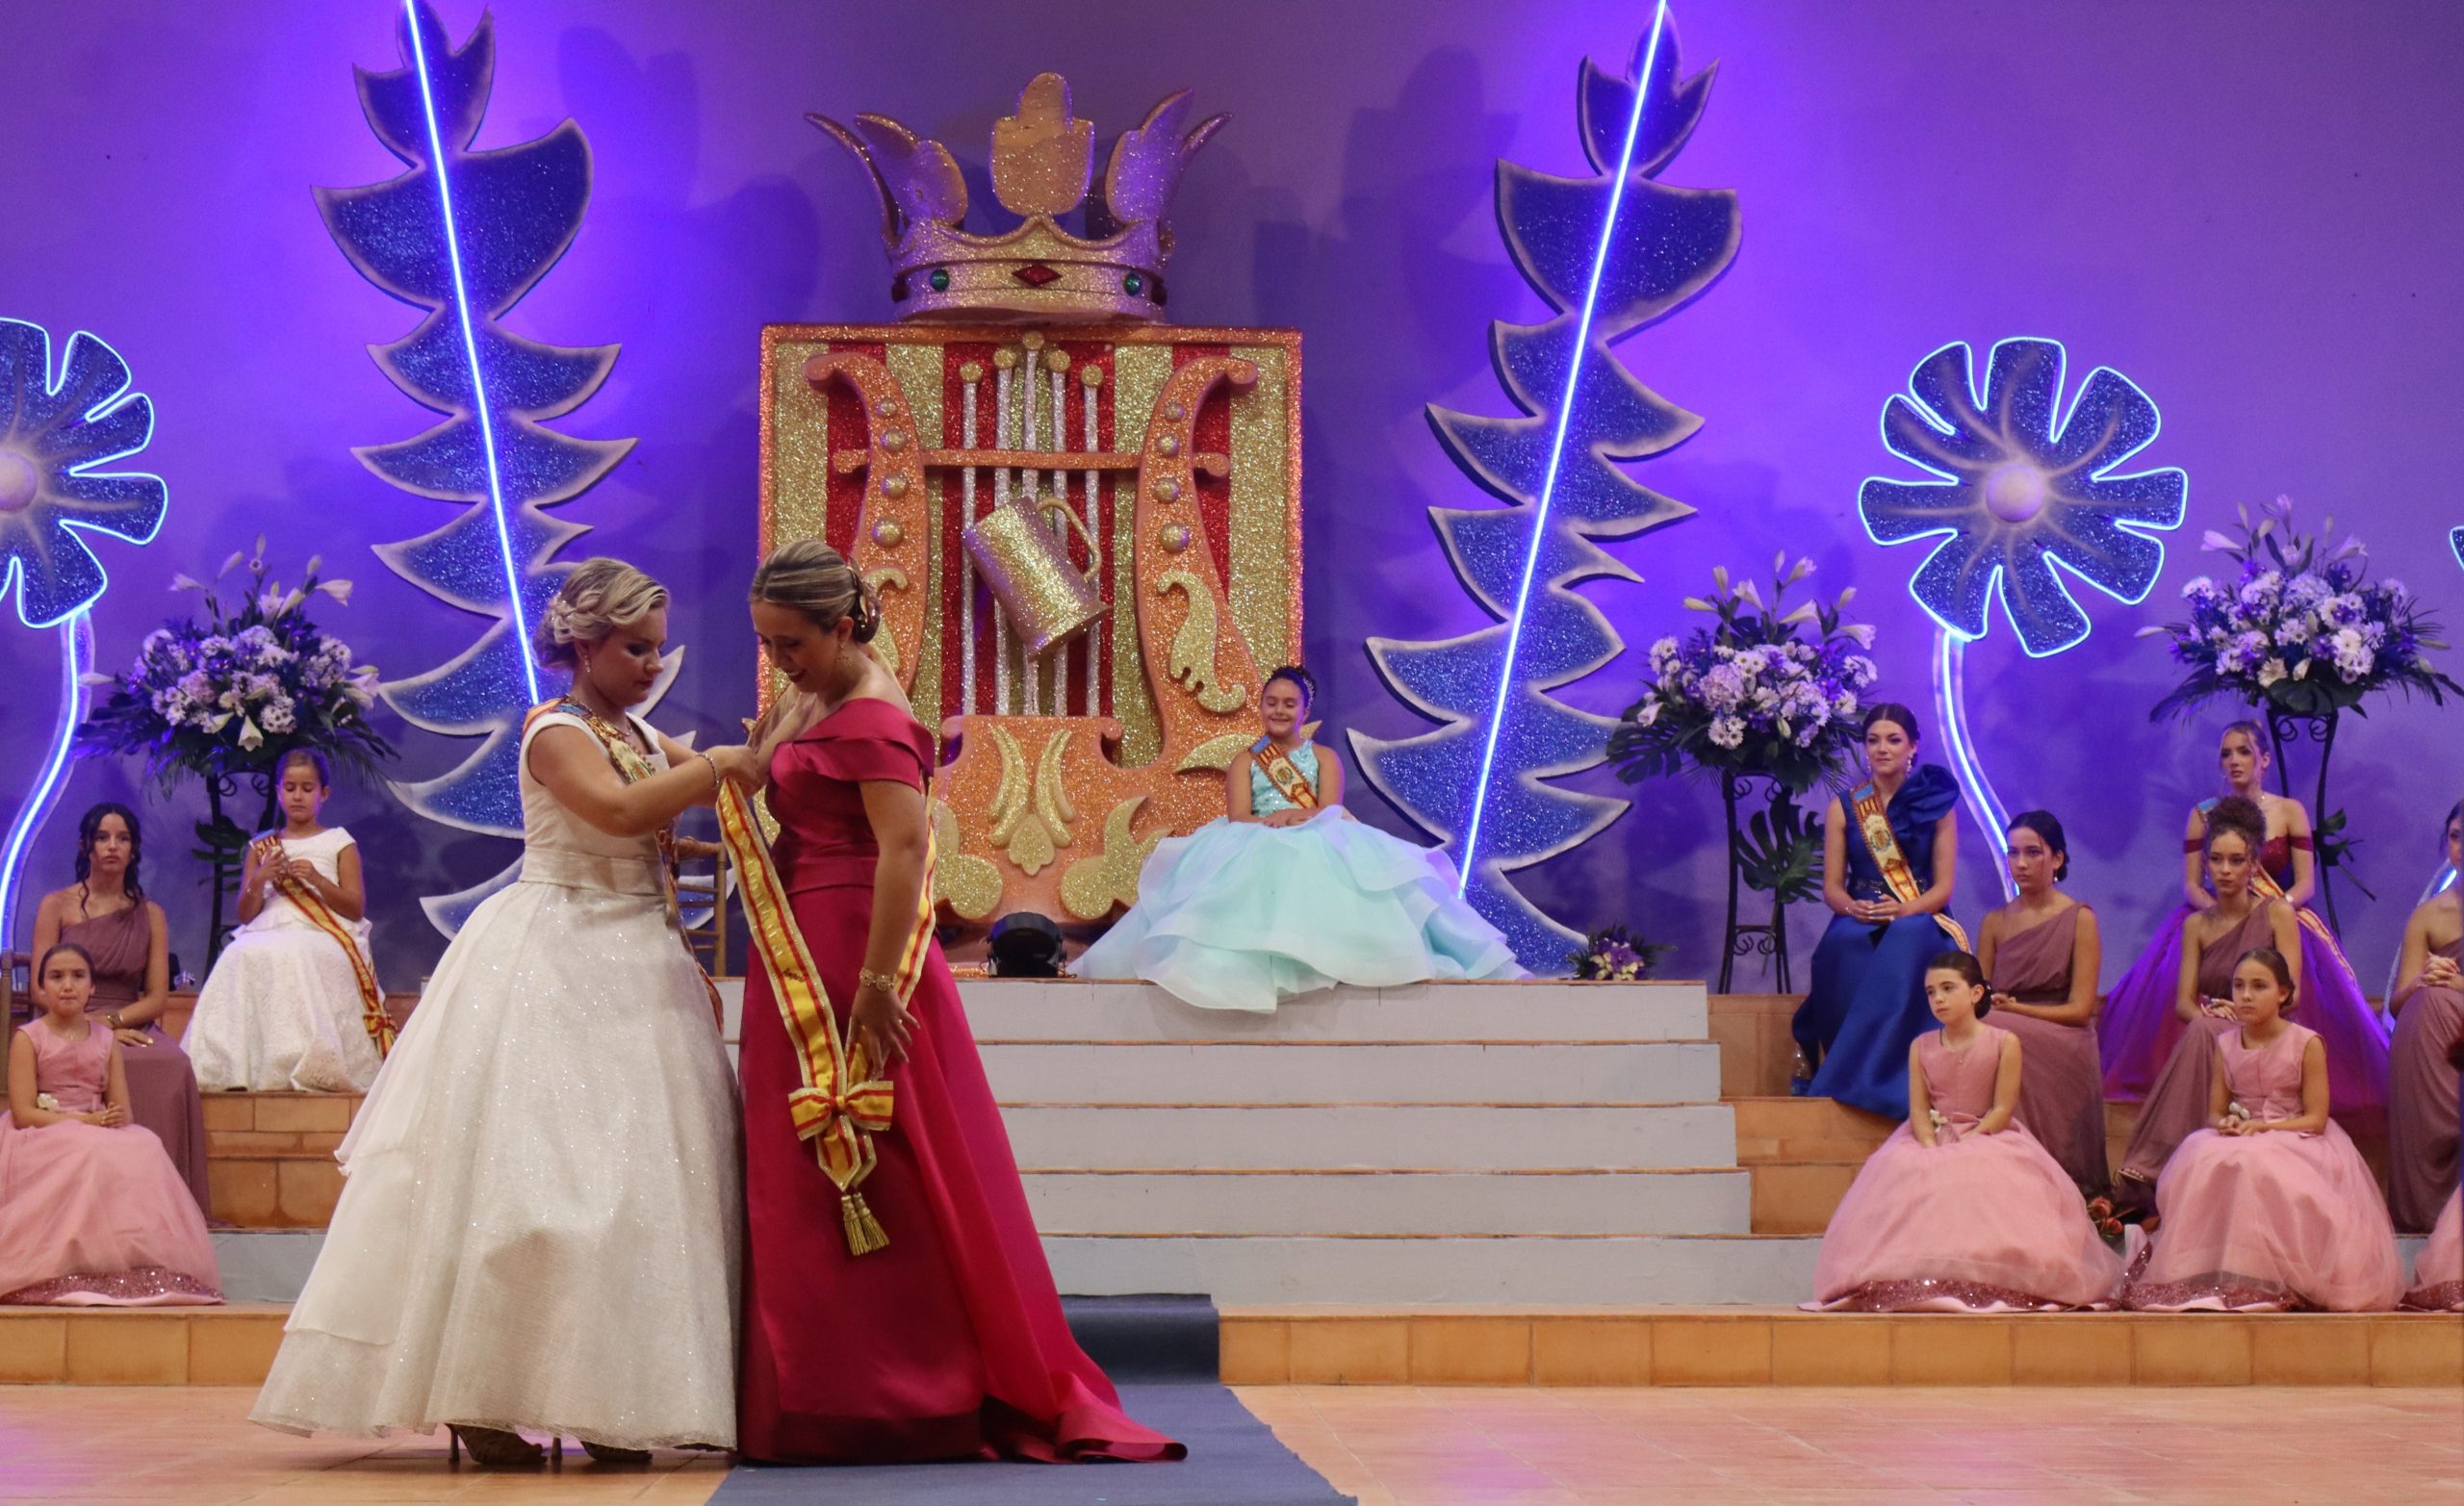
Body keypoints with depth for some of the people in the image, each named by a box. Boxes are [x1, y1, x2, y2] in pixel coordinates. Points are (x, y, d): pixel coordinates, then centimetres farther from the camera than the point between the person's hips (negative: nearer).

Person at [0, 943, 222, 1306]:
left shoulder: (106, 1039, 14)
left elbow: (123, 1110, 9)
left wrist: (115, 1119, -17)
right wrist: (86, 1121, -18)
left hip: (103, 1136, 4)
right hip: (43, 1138, -4)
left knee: (146, 1148, -28)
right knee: (92, 1155, -36)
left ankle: (141, 1272, -30)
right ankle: (71, 1276, -35)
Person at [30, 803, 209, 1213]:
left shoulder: (149, 915, 14)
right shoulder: (57, 906, 8)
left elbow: (157, 998, 7)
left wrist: (112, 1021, -12)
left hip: (130, 1025, 2)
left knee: (173, 1067, -32)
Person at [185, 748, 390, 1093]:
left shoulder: (339, 844, 13)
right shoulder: (261, 848, 20)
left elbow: (356, 908, 3)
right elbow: (245, 915, 14)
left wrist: (317, 880, -10)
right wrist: (259, 880, -5)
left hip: (323, 939, -3)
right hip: (269, 934, 3)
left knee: (297, 957, -39)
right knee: (243, 955, -35)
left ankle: (310, 1067, -40)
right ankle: (248, 1067, -34)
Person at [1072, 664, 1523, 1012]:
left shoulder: (1324, 757, 16)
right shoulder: (1245, 760, 16)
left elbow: (1330, 812, 0)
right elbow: (1238, 819, 1)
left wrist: (1291, 817, -19)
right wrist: (1290, 819, -17)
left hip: (1319, 854, 0)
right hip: (1252, 855, 0)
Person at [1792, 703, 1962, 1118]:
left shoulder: (1936, 804, 7)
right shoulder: (1843, 808, 11)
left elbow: (1943, 886, 1)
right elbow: (1832, 887, 7)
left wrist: (1903, 910, -20)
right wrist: (1853, 908, -18)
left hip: (1919, 921, -1)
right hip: (1860, 921, 1)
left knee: (1907, 938, -40)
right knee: (1846, 943, -38)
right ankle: (1858, 1069, -30)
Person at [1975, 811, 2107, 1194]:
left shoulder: (2079, 920, 2)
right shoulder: (1995, 923, 15)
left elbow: (2080, 1010, -4)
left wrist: (2012, 1008, -11)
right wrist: (1986, 1007, -13)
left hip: (2061, 1051, -3)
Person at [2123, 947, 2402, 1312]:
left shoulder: (2306, 1044, -4)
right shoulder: (2226, 1045, 8)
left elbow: (2316, 1118, -6)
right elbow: (2215, 1111, 10)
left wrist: (2265, 1126, -20)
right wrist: (2225, 1124, -15)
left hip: (2295, 1141, -4)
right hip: (2236, 1141, 4)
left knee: (2255, 1163, -37)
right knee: (2206, 1162, -30)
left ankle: (2264, 1280, -31)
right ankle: (2206, 1276, -26)